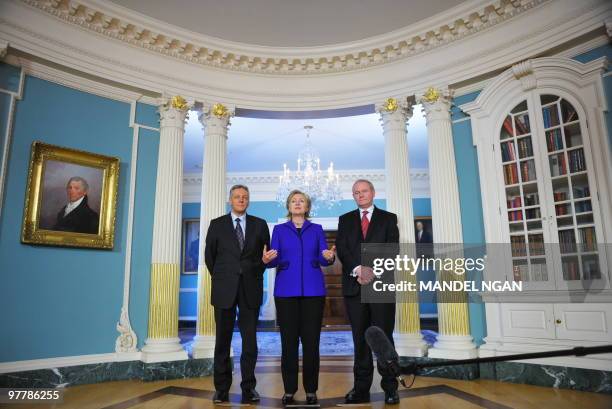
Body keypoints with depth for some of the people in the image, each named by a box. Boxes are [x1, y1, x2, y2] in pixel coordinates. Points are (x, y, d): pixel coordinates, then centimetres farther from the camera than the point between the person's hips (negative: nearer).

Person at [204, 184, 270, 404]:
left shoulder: (259, 224, 6)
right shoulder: (217, 224, 6)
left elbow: (266, 254, 12)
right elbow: (209, 255, 11)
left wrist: (256, 275, 8)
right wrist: (220, 278, 11)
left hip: (250, 289, 0)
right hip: (224, 289, 0)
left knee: (250, 339, 3)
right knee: (223, 339, 6)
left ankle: (248, 387, 13)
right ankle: (222, 388, 17)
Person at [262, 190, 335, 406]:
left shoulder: (317, 229, 10)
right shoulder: (279, 230, 9)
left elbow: (323, 258, 0)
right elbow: (274, 260, 0)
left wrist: (329, 257, -22)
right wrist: (267, 259, -23)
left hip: (313, 290, 0)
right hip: (286, 291, 0)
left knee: (311, 341, 1)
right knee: (289, 341, 2)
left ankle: (311, 390, 13)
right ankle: (289, 389, 13)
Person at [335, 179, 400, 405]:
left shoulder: (388, 218, 10)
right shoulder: (345, 220, 15)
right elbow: (341, 249, 2)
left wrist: (373, 270, -14)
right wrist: (358, 269, -14)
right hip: (354, 285, 2)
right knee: (360, 339, 6)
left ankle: (390, 388, 9)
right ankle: (361, 388, 13)